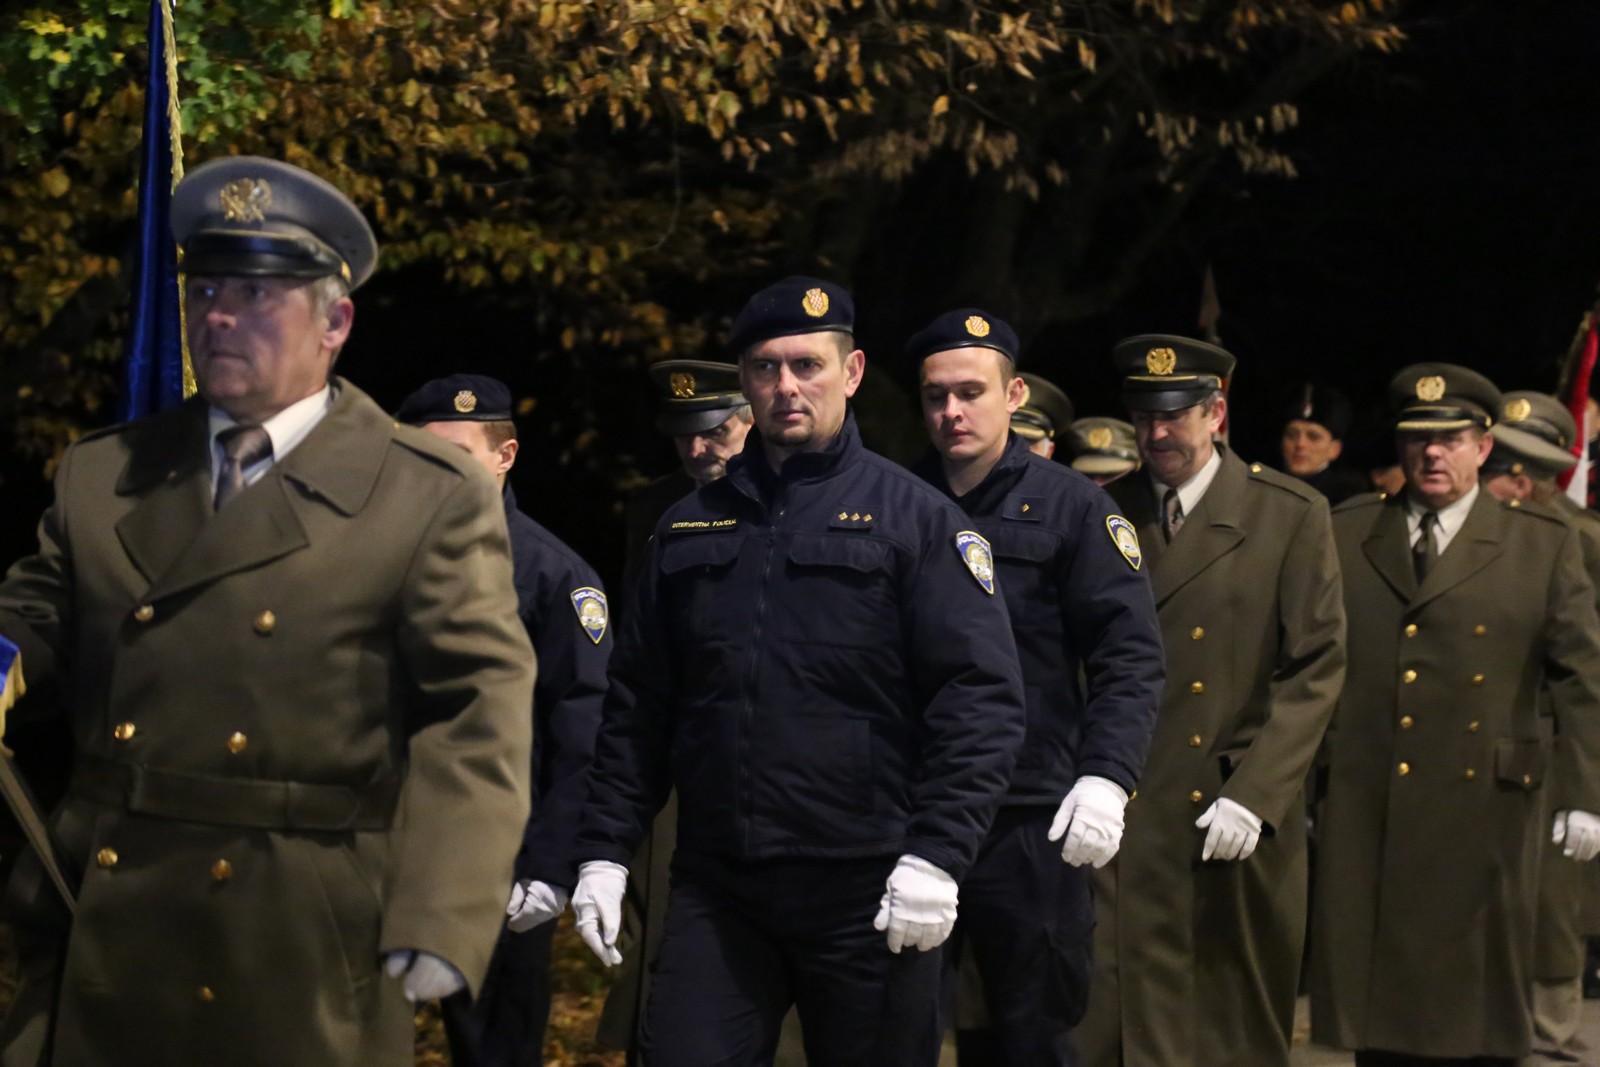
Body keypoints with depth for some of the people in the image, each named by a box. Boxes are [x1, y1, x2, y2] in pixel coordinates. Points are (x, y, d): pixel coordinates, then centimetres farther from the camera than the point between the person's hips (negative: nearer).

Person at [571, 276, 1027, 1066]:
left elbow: (982, 700, -8)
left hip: (866, 895, -3)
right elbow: (637, 708, 16)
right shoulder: (688, 528, 13)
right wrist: (603, 850, 7)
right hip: (715, 890, 3)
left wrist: (937, 855, -17)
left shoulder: (913, 518, -1)